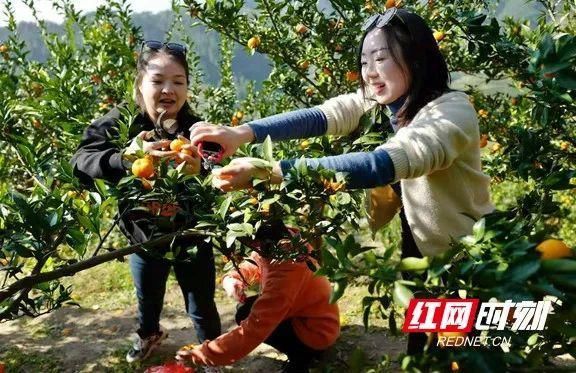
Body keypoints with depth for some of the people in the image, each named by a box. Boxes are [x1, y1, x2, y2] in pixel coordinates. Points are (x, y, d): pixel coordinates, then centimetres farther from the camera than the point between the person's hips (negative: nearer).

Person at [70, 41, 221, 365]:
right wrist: (125, 157, -51)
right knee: (148, 298, 29)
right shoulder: (120, 123, -18)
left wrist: (199, 172, -49)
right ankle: (149, 335, 62)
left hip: (192, 237, -2)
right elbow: (82, 161, -33)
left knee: (202, 308, 14)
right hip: (144, 237, 2)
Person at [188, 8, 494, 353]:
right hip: (418, 249, 5)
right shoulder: (374, 101, -6)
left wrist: (268, 171, -49)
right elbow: (318, 116, -22)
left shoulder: (453, 110, -27)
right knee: (419, 347, 17)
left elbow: (380, 165, -42)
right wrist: (243, 132, -40)